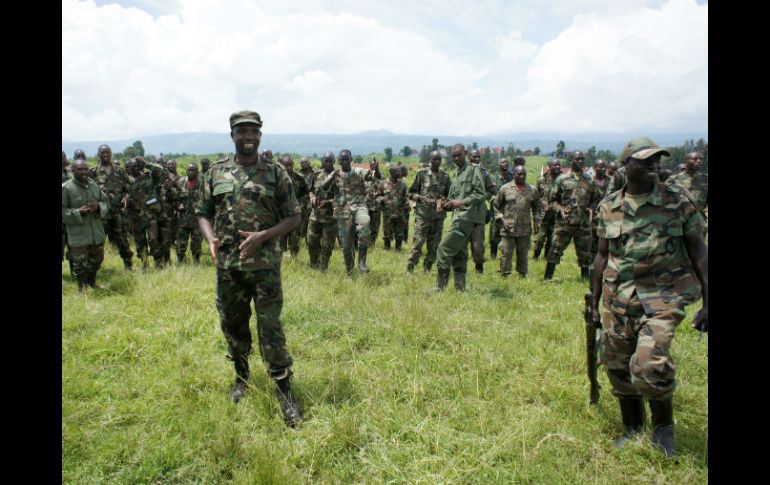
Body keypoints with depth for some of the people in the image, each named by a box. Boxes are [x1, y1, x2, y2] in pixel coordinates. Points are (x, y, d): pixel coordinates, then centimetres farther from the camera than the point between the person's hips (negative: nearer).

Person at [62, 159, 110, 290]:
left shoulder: (94, 185, 6)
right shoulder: (66, 188, -12)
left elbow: (106, 201, 11)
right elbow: (63, 211, -11)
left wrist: (99, 206, -11)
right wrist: (78, 212, -25)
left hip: (96, 232, 6)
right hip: (78, 234, -5)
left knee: (97, 259, 18)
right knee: (80, 263, 2)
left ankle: (92, 283, 39)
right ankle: (82, 287, 21)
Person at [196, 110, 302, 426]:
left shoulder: (275, 173, -1)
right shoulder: (216, 172, 8)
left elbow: (293, 217, -1)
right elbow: (203, 213, 13)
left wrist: (262, 236, -16)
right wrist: (210, 239, -8)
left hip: (265, 264, -3)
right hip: (226, 265, 4)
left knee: (270, 329, -2)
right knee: (232, 325, 16)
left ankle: (284, 392, 9)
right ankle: (241, 378, 38)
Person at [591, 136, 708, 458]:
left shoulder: (678, 201, -2)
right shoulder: (608, 207, 4)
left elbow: (699, 252, 1)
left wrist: (707, 304, -4)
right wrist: (594, 302, 14)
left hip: (663, 295, -3)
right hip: (618, 296, 4)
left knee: (649, 364, -19)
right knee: (617, 366, 9)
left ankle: (664, 425, 11)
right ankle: (632, 430, 32)